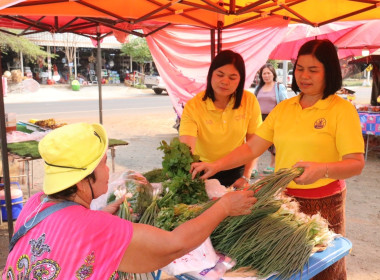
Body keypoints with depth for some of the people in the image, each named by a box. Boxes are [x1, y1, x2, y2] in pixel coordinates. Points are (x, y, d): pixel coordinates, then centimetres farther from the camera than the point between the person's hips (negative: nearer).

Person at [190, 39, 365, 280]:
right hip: (284, 197, 4)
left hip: (323, 203, -4)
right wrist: (216, 165, -10)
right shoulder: (284, 108, 5)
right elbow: (252, 148, 1)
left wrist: (321, 169, -33)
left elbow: (356, 164, -14)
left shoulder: (342, 109, -9)